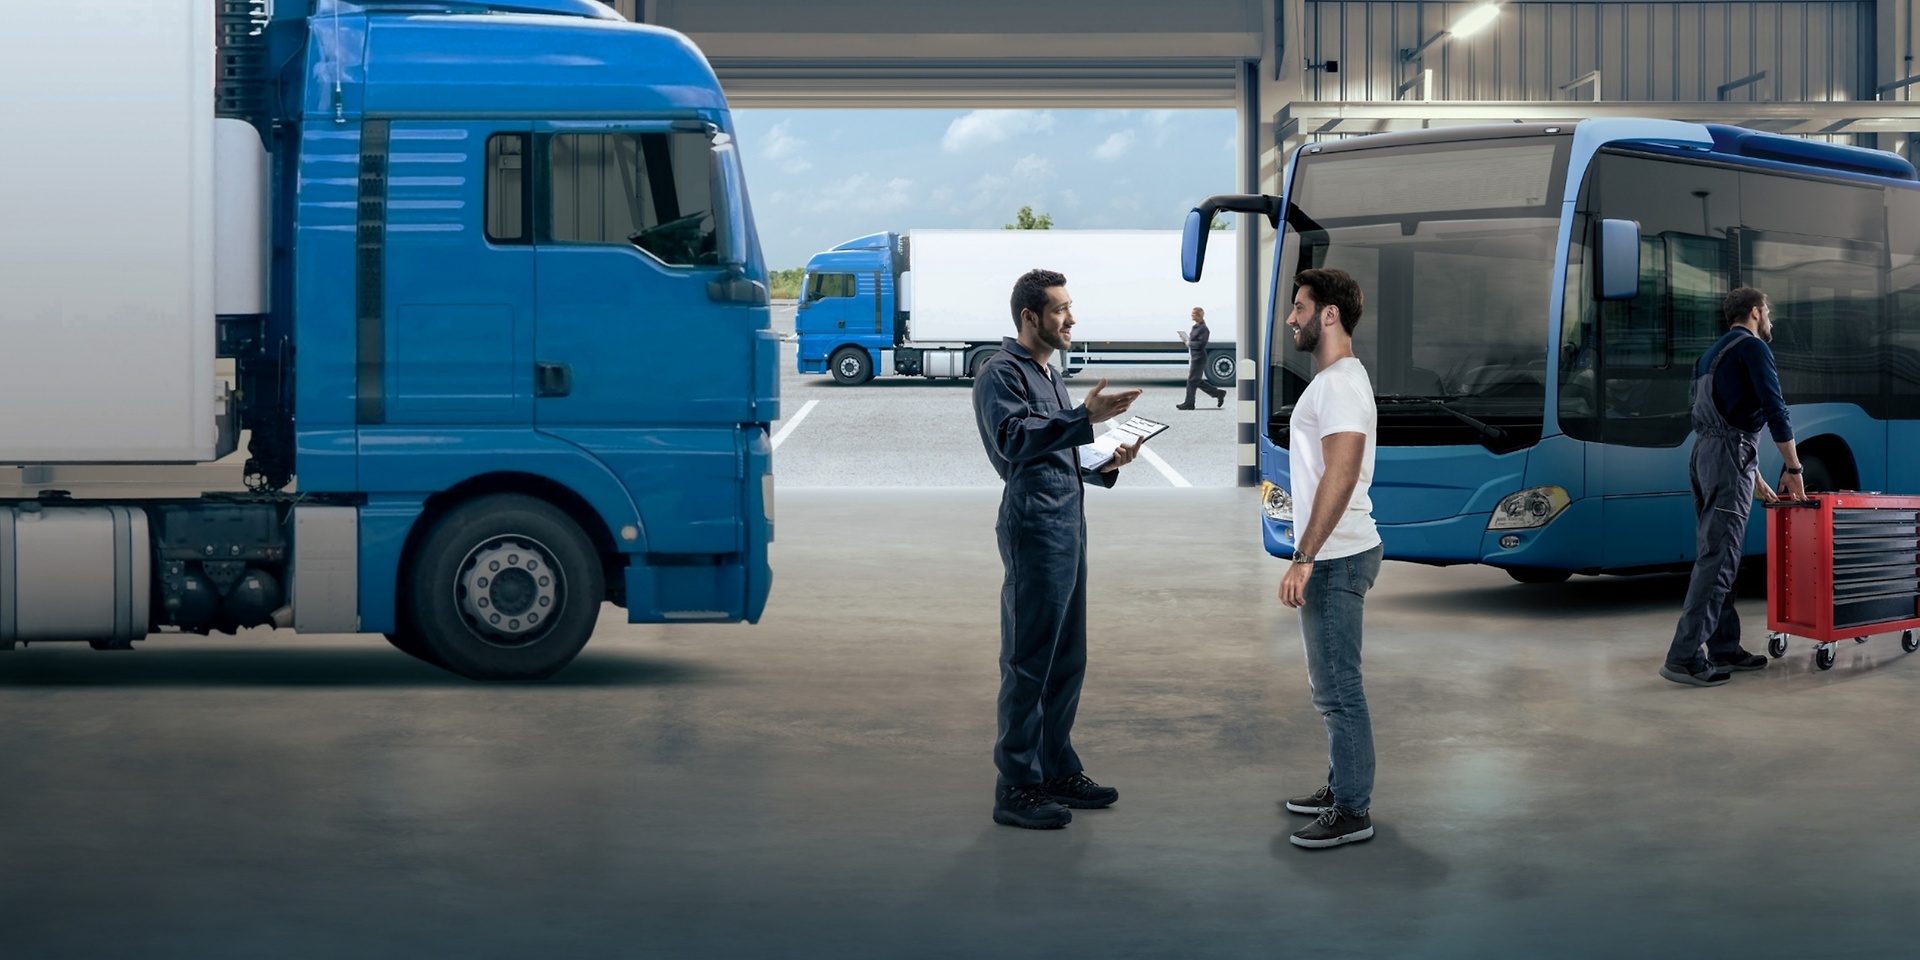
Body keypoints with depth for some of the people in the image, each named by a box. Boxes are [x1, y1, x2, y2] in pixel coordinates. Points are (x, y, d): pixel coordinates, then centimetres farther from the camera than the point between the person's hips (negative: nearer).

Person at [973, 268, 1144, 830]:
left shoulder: (1047, 377, 21)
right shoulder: (1003, 374, -9)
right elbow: (1014, 442, -26)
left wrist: (1107, 465, 8)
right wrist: (1086, 417, -33)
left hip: (1068, 526, 10)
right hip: (1034, 527, -10)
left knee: (1066, 659, 14)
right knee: (1027, 662, -7)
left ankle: (1057, 771, 24)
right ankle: (1016, 789, -3)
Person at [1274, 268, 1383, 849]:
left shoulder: (1339, 383, -18)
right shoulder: (1334, 378, 15)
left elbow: (1339, 476, -27)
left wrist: (1304, 558, -27)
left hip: (1336, 557, -11)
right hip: (1334, 555, 11)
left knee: (1338, 688, -6)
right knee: (1333, 685, 18)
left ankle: (1353, 812, -1)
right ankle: (1342, 788, 28)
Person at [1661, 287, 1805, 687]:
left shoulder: (1713, 353, 23)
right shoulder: (1752, 347, -4)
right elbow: (1775, 411, -11)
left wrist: (1755, 478, 29)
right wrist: (1794, 469, -2)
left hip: (1703, 455, 9)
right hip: (1729, 458, -9)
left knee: (1715, 556, 12)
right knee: (1717, 560, -12)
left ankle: (1724, 649, 16)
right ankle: (1683, 657, -17)